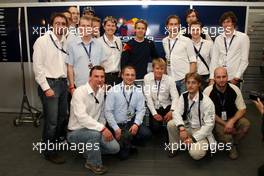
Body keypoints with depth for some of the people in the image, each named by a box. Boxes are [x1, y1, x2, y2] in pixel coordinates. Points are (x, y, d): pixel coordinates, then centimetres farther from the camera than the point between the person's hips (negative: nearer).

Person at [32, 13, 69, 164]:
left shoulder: (66, 42, 10)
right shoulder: (42, 41, -7)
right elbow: (37, 66, -11)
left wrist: (68, 82, 8)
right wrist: (46, 88, -15)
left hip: (63, 83, 6)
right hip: (49, 83, -6)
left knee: (63, 116, 15)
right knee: (52, 120, -3)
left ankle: (56, 143, 36)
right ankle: (50, 151, 15)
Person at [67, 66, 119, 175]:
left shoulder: (101, 92, 2)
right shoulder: (79, 92, -21)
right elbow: (82, 117, -33)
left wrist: (103, 127, -2)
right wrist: (102, 128, -38)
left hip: (94, 130, 7)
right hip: (76, 132, -6)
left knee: (114, 148, -9)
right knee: (95, 133, -36)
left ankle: (90, 150, 17)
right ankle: (94, 163, -9)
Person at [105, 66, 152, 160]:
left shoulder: (138, 91, 2)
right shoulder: (113, 91, -8)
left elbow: (140, 110, 0)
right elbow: (108, 111, -10)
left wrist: (136, 124, -18)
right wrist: (116, 128, -15)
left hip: (132, 123, 4)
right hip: (117, 124, -4)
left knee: (146, 133, -21)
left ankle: (128, 143, 7)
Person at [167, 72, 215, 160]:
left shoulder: (207, 102, -20)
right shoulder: (184, 96, -5)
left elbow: (209, 124, -20)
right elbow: (176, 112, -12)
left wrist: (193, 138, -25)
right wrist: (181, 128, -32)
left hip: (201, 132, -4)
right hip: (188, 126, 5)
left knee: (195, 153, -29)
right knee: (171, 124, -22)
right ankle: (174, 147, 4)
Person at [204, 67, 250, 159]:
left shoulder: (234, 89, -8)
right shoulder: (208, 91, -15)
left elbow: (242, 109, -3)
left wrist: (232, 121, -21)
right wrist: (225, 124, -17)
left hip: (232, 118, 3)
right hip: (216, 120, -3)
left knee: (245, 124, -25)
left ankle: (232, 144, 1)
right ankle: (231, 147, 11)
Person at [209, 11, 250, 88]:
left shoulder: (243, 37, 1)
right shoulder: (218, 39, 9)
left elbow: (244, 60, -2)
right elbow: (214, 59, 5)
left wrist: (236, 77, -9)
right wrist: (212, 78, -4)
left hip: (234, 79, -2)